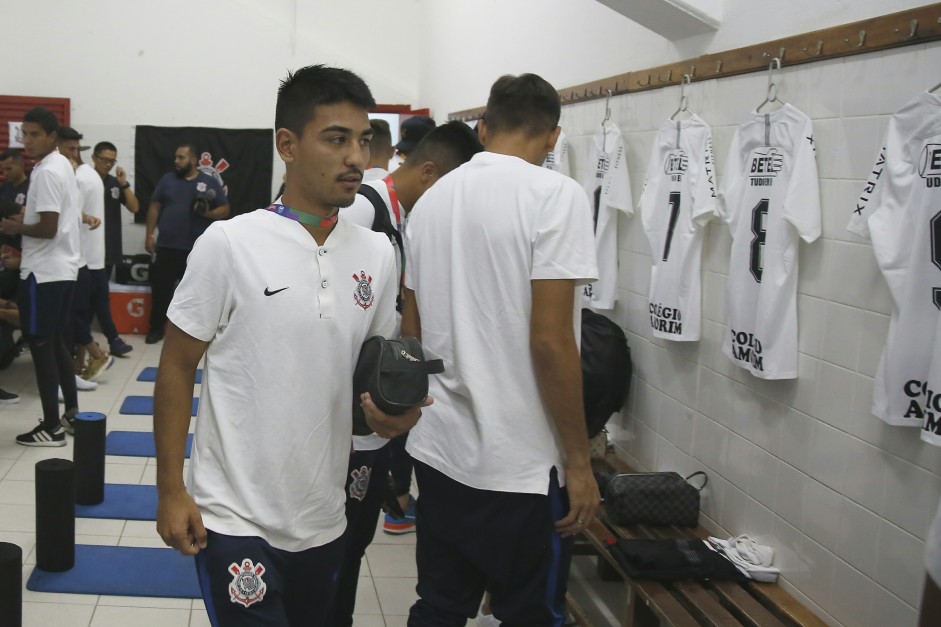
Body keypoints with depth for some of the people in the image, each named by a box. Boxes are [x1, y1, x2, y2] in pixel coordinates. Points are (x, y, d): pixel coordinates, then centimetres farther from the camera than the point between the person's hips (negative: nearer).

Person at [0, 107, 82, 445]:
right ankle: (71, 414, 23)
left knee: (41, 345, -3)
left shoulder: (46, 172, -17)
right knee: (56, 343, 16)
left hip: (44, 271, -10)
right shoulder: (64, 165, 13)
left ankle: (52, 427, 2)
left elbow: (48, 228, -22)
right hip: (63, 267, 10)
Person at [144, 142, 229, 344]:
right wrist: (149, 234, 3)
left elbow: (225, 210, 4)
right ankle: (156, 328, 16)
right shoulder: (167, 179, 8)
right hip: (167, 246, 1)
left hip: (197, 250, -1)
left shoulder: (210, 182, 3)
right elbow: (154, 207, 9)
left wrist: (208, 213, -16)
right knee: (160, 289, 4)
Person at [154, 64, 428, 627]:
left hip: (325, 518, 5)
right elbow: (178, 368, -5)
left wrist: (392, 409, -9)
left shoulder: (378, 254, 2)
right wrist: (170, 490, -7)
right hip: (235, 517, -5)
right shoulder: (230, 244, -12)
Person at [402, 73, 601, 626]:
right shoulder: (556, 195, -13)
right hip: (520, 464, -6)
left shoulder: (432, 199, 7)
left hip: (438, 451, 6)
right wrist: (579, 461, -11)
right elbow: (550, 340, -19)